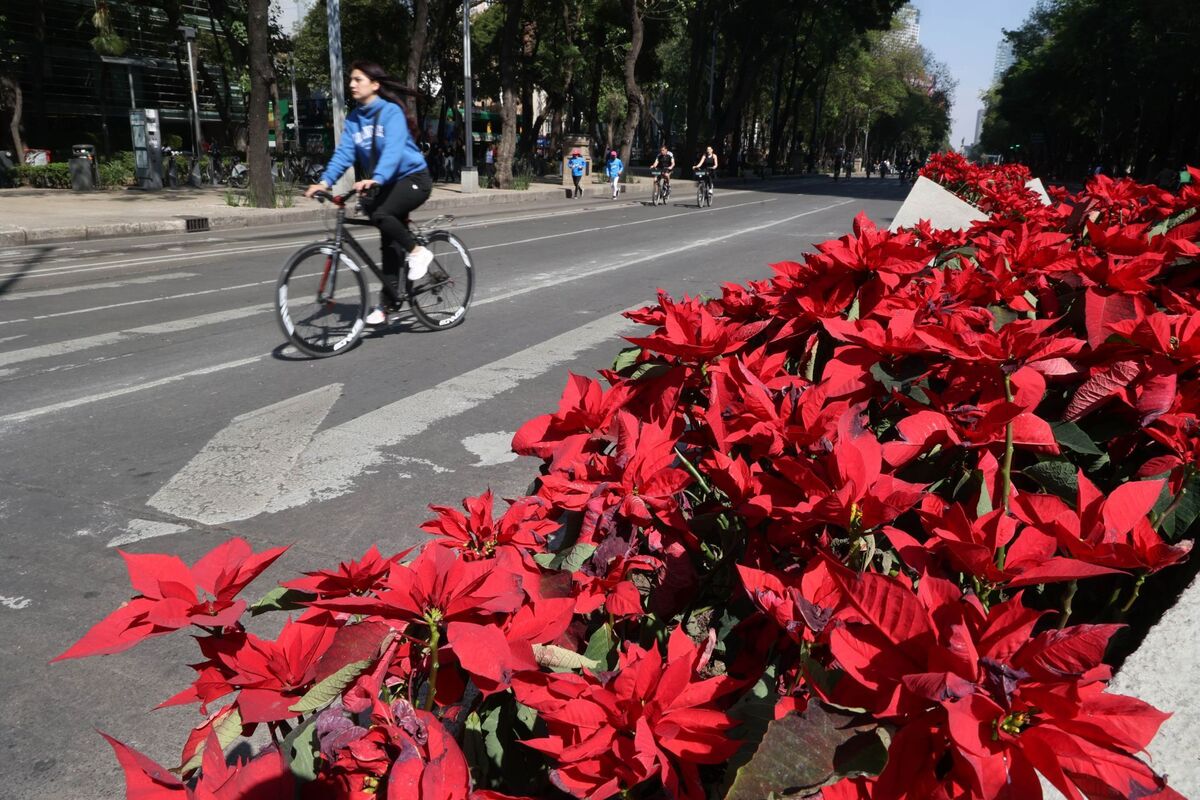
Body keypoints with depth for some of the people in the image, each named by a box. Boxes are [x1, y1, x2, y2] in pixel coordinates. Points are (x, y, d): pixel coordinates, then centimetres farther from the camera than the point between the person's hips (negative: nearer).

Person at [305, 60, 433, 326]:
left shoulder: (391, 112, -15)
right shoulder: (354, 118, 5)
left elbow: (393, 150, -29)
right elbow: (344, 153, -4)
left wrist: (375, 179, -44)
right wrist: (325, 181, -19)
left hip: (413, 177, -6)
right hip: (385, 184, 6)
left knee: (380, 215, -31)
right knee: (390, 243, 5)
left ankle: (417, 252, -9)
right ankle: (386, 305, 9)